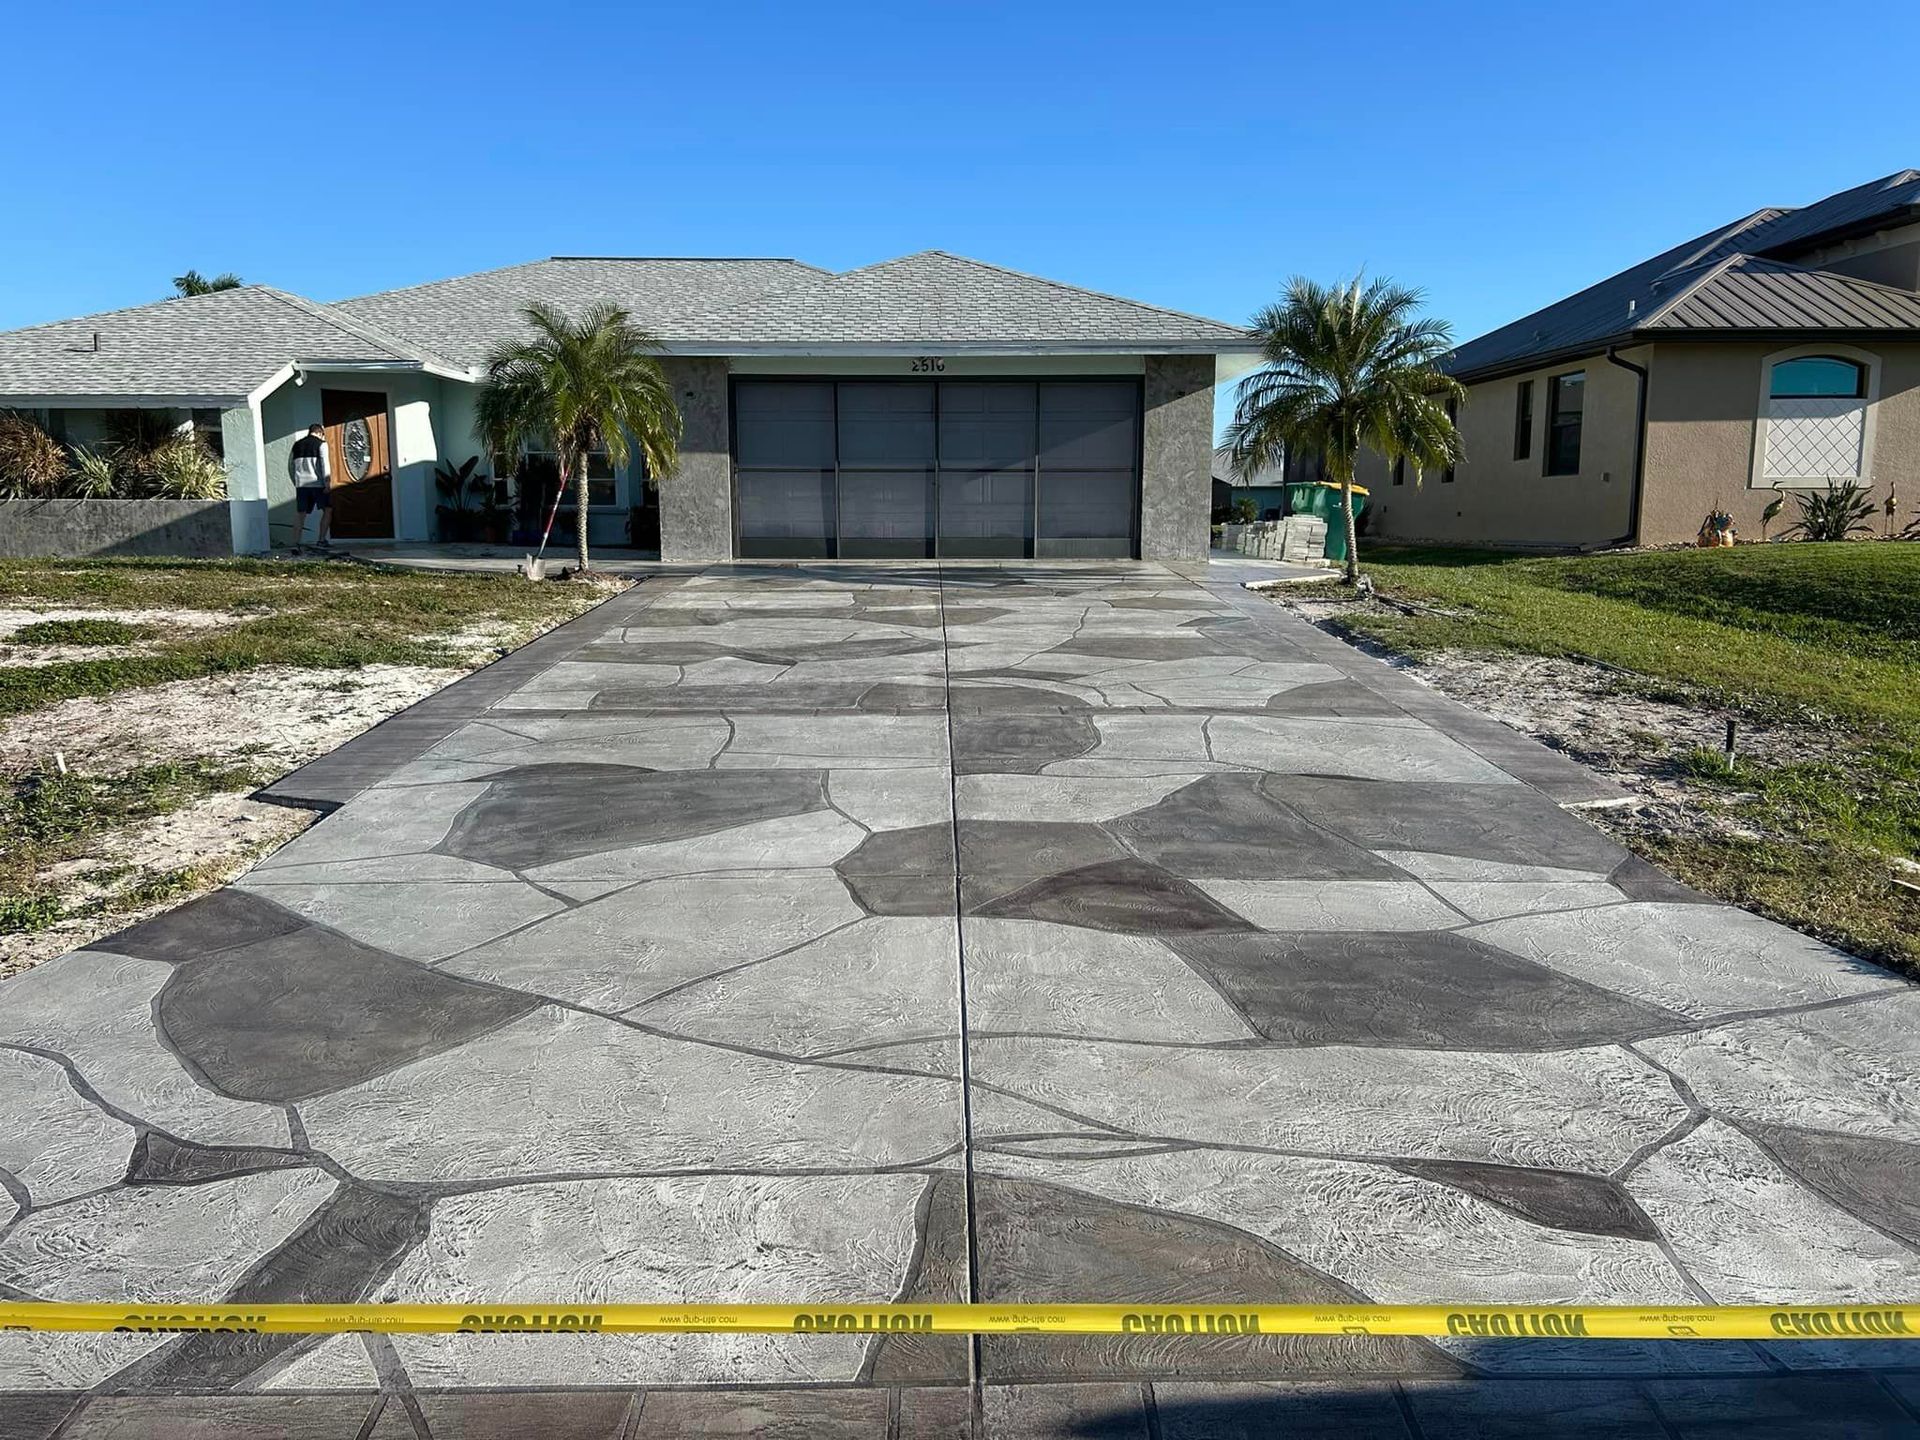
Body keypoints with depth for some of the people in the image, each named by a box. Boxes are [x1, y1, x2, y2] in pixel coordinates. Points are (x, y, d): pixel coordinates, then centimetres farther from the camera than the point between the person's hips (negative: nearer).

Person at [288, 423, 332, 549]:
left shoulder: (297, 445, 18)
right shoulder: (321, 443, 1)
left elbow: (290, 466, 19)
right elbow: (324, 464, -10)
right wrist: (327, 483, -10)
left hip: (301, 484, 5)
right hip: (317, 483, -5)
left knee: (300, 513, 7)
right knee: (327, 510, 6)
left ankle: (296, 543, -1)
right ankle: (321, 540, -1)